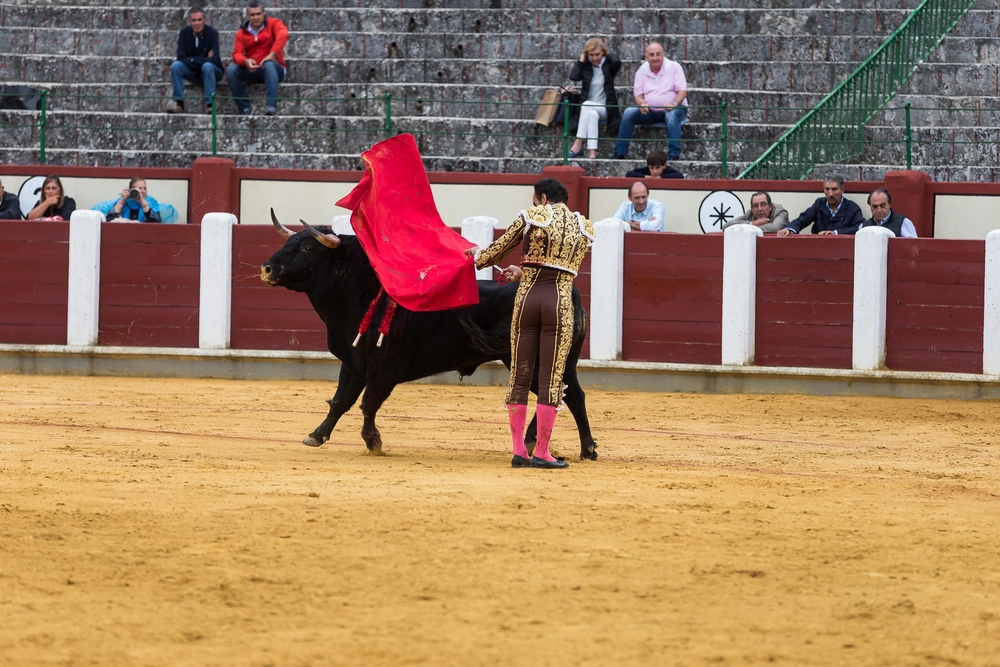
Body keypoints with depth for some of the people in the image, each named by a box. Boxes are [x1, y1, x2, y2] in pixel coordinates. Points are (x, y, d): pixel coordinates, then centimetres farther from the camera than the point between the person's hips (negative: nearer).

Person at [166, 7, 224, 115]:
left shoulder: (212, 33, -17)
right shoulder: (184, 32, -9)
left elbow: (214, 60, -24)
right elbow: (181, 57, -15)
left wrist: (192, 60, -22)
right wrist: (202, 60, -23)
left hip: (211, 70, -3)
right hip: (192, 72, 3)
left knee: (207, 66, -36)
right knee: (176, 65, -25)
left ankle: (209, 105, -37)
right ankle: (178, 103, -26)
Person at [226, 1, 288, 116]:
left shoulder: (273, 24, 0)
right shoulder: (241, 33, 8)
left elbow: (283, 35, -22)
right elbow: (237, 54, -3)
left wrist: (272, 55, -32)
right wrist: (246, 61, -27)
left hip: (274, 69, -3)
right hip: (251, 71, 3)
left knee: (269, 65, -38)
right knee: (231, 70, -22)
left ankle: (271, 105, -43)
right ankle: (245, 107, -15)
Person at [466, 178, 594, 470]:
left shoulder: (531, 218, 3)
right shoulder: (583, 228, 12)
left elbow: (498, 249, 13)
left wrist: (478, 257, 35)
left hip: (527, 297, 0)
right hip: (560, 301, 0)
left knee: (519, 375, 8)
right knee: (550, 379, 1)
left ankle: (518, 451, 7)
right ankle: (541, 453, -1)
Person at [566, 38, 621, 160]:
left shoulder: (608, 65, 2)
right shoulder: (585, 65, 5)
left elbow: (617, 62, -22)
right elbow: (573, 76, -13)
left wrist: (607, 54, -4)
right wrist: (581, 60, -5)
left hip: (605, 109, -2)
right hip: (588, 109, 2)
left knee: (587, 106, -32)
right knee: (592, 114, -34)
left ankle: (578, 144, -36)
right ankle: (592, 152, -46)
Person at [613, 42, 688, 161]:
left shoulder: (674, 67, -2)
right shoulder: (642, 71, 7)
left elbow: (682, 91, -8)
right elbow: (638, 94, 3)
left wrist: (674, 104, -29)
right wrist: (642, 104, -22)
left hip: (672, 109, -3)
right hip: (650, 111, 3)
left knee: (672, 115, -38)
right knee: (628, 112, -21)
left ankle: (674, 154, -42)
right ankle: (620, 153, -20)